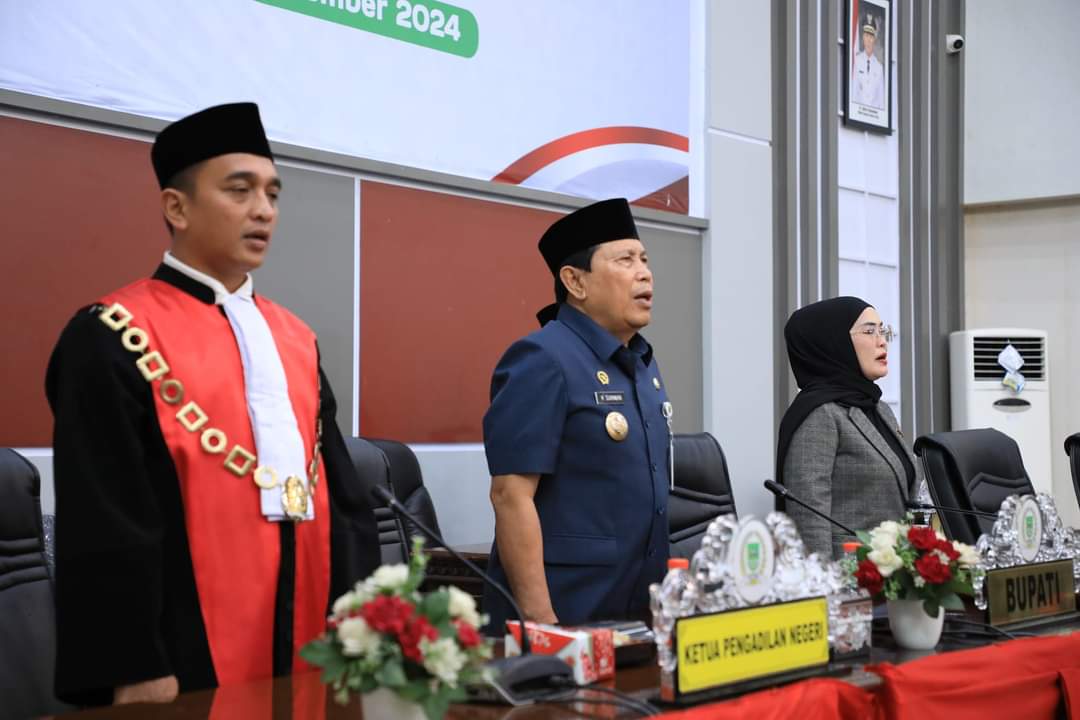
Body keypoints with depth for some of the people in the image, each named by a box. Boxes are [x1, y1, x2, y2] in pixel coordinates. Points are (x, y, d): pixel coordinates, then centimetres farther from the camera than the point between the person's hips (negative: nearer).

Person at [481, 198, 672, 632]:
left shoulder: (643, 364, 12)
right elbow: (511, 495, -18)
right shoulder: (543, 361, -13)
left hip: (637, 614, 8)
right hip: (565, 616, -8)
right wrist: (541, 622, -22)